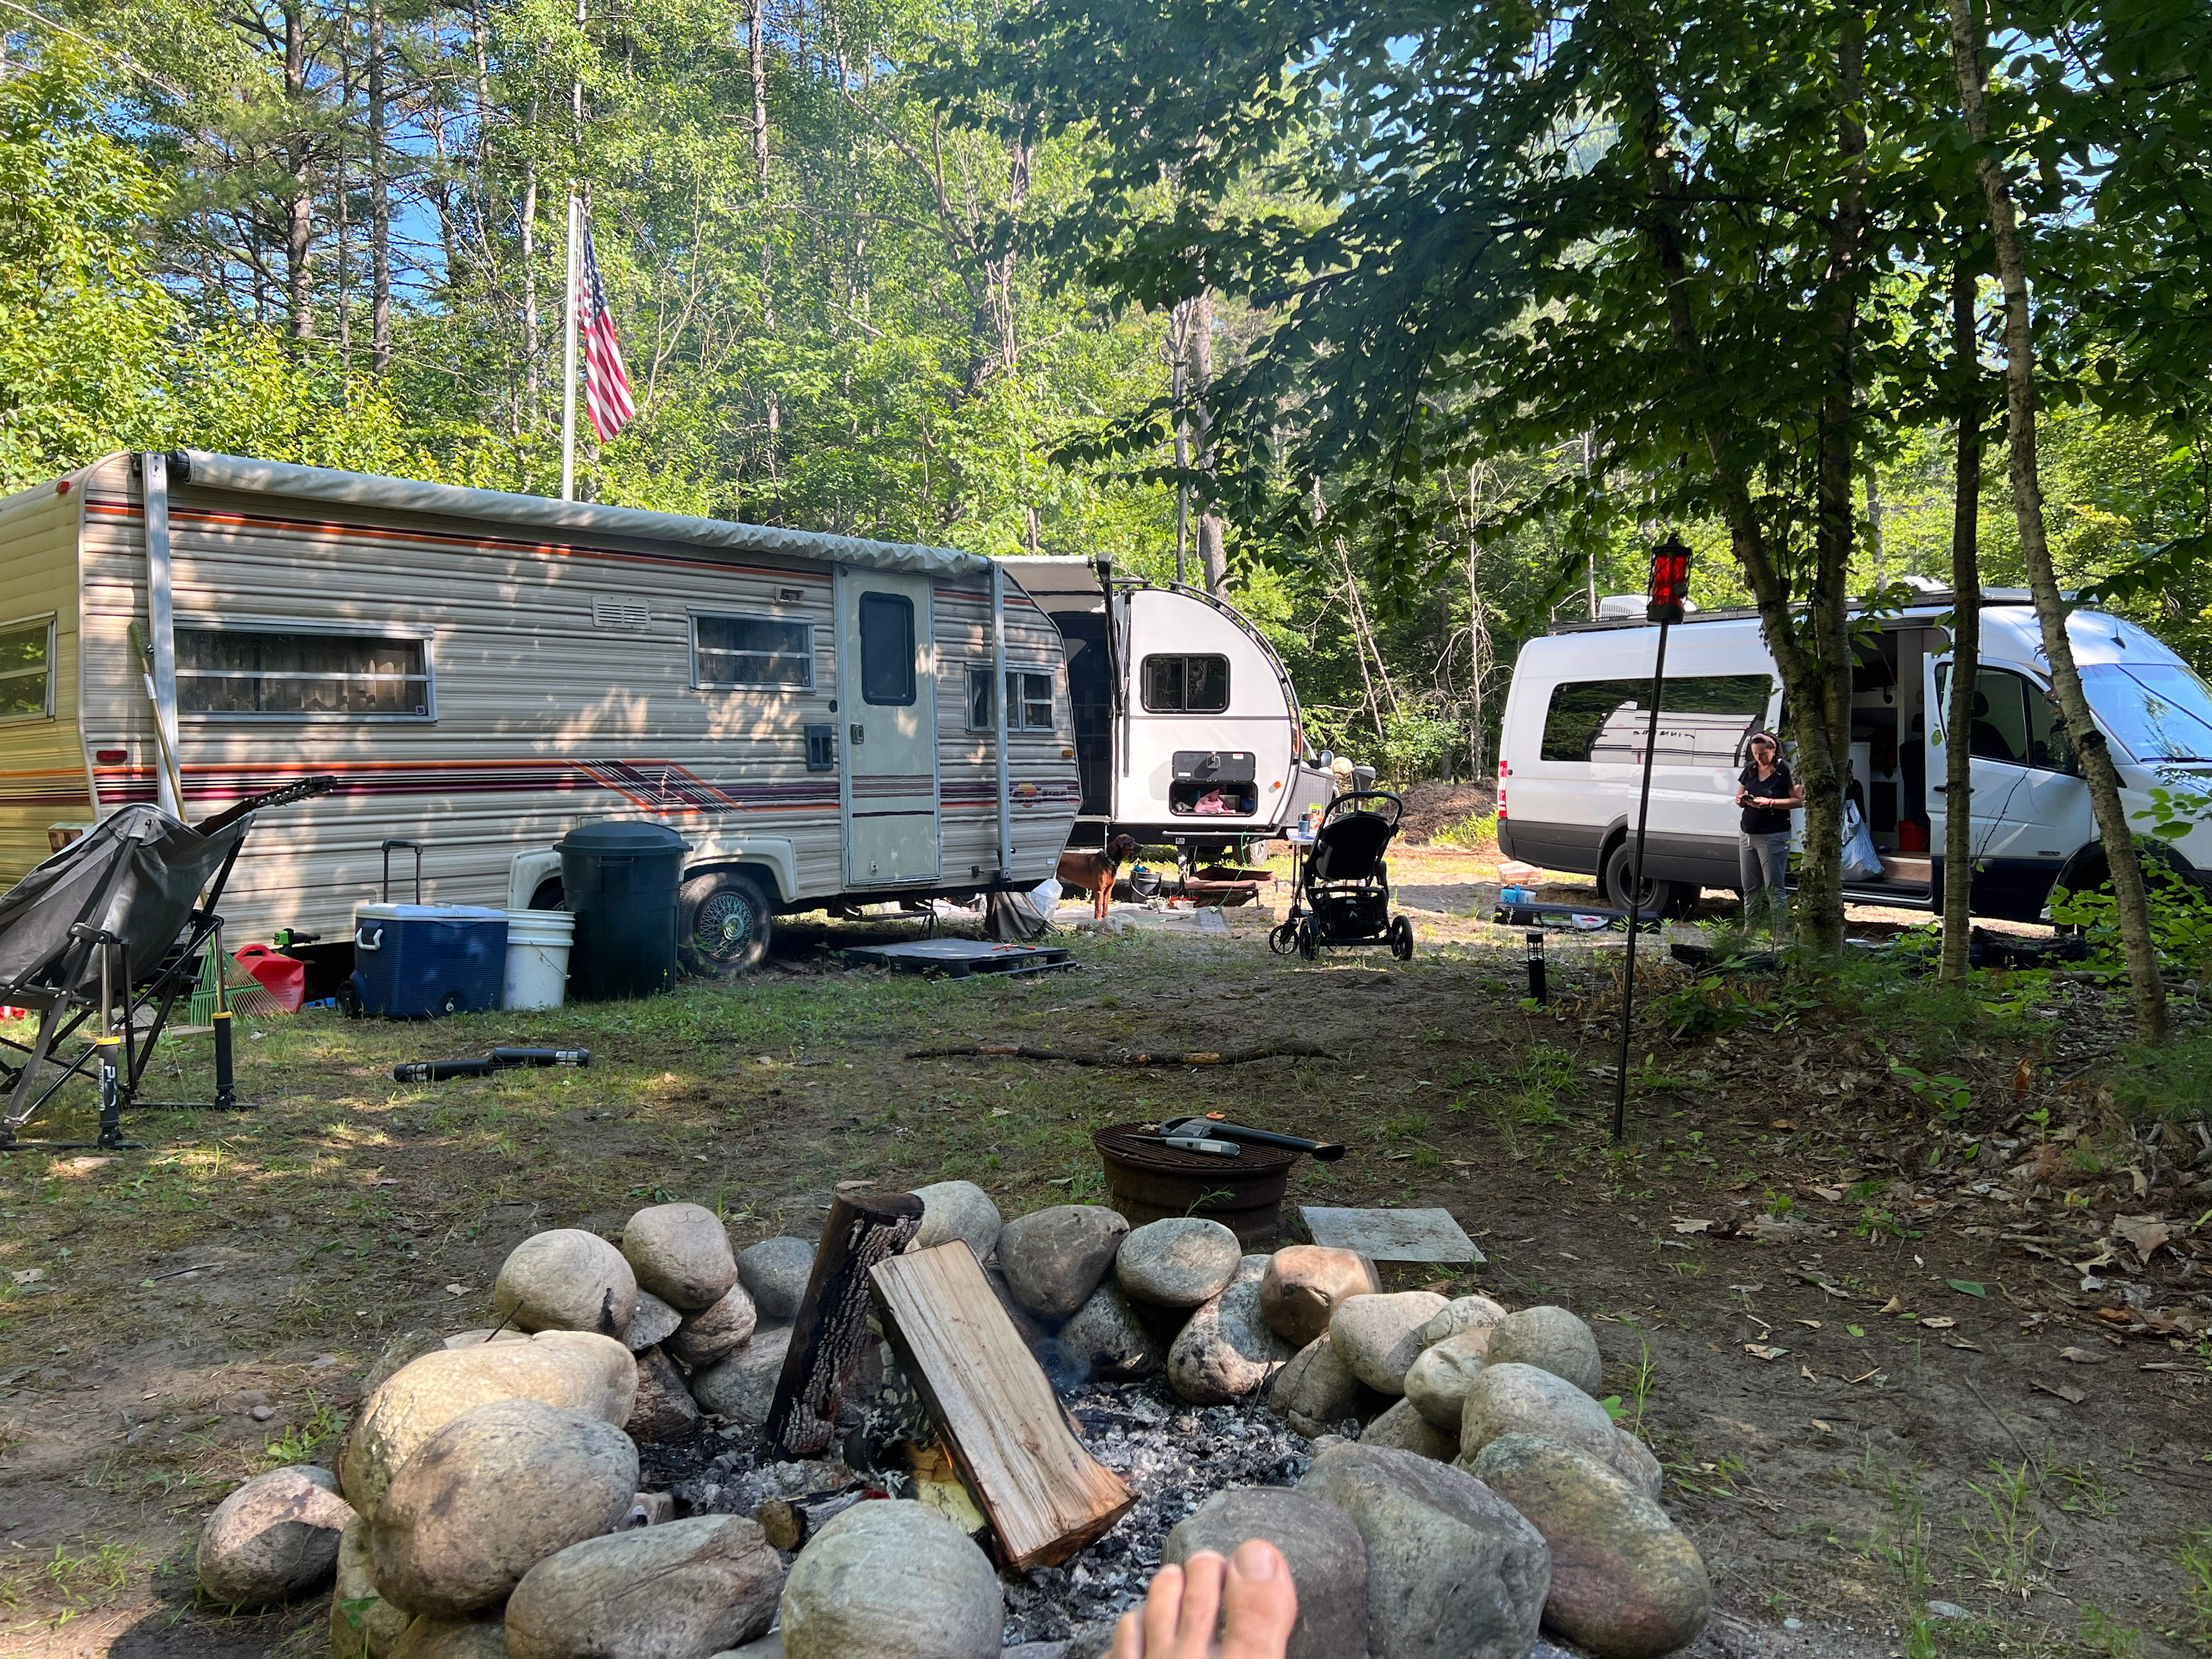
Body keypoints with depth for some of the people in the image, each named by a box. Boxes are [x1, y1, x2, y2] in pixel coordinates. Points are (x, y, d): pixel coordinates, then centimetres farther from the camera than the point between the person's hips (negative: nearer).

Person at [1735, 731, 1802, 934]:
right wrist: (1743, 800, -4)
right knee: (1750, 888, 9)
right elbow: (1738, 798, 19)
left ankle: (1778, 934, -4)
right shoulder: (1750, 769, 12)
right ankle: (1749, 931, 15)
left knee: (1773, 888, -6)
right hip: (1748, 835, 6)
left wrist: (1770, 803, -18)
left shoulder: (1785, 770, -7)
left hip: (1774, 836, -6)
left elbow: (1799, 801, -8)